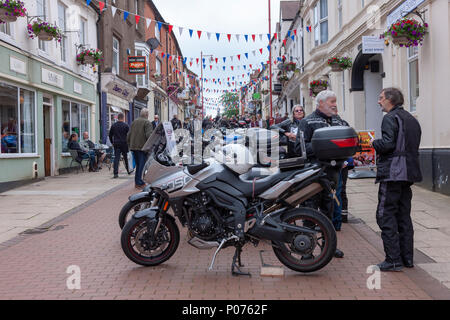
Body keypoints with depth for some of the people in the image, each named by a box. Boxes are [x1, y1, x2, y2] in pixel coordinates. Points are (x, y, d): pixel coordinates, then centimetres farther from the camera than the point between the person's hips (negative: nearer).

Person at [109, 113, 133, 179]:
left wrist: (112, 143, 20)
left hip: (116, 144, 2)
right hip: (124, 144, -2)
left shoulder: (113, 126, 7)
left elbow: (110, 135, 11)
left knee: (116, 158, -2)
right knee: (126, 157, 13)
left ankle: (115, 173, -11)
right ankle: (128, 171, 27)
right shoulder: (126, 125, -5)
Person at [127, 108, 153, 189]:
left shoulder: (134, 122, 14)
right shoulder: (147, 123, -8)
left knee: (138, 164, 17)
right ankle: (139, 183, -3)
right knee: (142, 165, -2)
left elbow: (128, 135, 15)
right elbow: (149, 135, -19)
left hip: (133, 147, 7)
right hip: (142, 147, -7)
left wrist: (129, 145, 22)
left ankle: (137, 181, 21)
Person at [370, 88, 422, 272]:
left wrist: (374, 143, -2)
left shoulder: (390, 118, -10)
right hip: (409, 173, 9)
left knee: (386, 216, -5)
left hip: (392, 173, -9)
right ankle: (407, 258, 18)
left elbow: (388, 144, -22)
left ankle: (393, 260, -5)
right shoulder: (412, 119, 18)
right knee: (404, 216, 14)